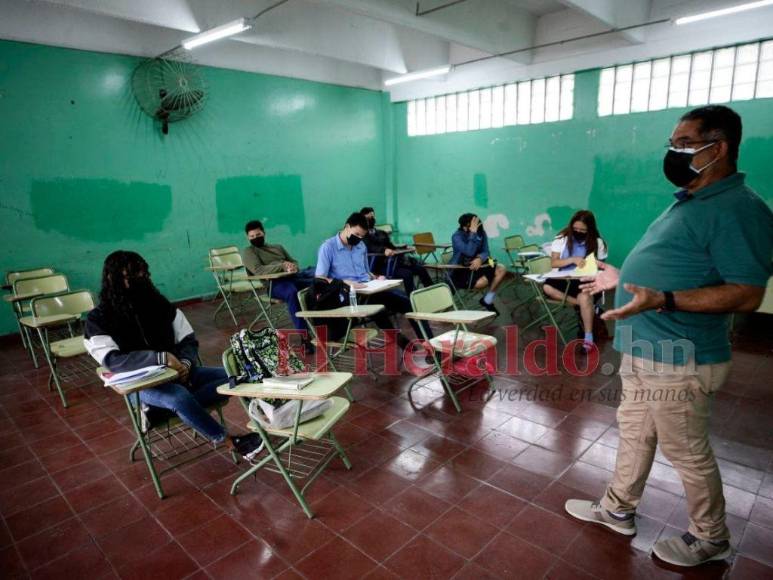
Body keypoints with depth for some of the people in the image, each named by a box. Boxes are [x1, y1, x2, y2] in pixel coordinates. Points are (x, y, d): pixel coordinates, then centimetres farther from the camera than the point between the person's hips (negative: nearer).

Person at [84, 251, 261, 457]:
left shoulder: (158, 304, 6)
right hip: (140, 384, -5)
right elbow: (112, 361, -19)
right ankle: (228, 440, -18)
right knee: (179, 396, -36)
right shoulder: (99, 319, -5)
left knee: (230, 376, -14)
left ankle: (162, 408, -19)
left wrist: (186, 363, -15)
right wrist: (161, 358, -29)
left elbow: (189, 340, 7)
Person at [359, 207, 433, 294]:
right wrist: (384, 250, -36)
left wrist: (405, 248, 8)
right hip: (381, 264, -7)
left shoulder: (381, 233, 27)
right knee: (406, 274, -30)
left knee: (421, 269, -9)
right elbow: (369, 248, -18)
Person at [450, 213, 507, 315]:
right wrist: (473, 233, -33)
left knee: (501, 269, -9)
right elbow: (469, 252, -31)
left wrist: (480, 259, -26)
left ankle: (488, 300, 4)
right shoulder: (457, 236, -18)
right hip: (459, 270, -7)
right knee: (482, 282, -32)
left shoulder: (481, 233, 1)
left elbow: (485, 252, -3)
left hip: (475, 265, 7)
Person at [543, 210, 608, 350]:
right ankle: (589, 306, -21)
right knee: (547, 287, -30)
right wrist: (572, 259, -18)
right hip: (564, 279, 2)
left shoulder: (597, 242, 2)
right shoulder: (562, 238, 2)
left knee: (584, 297, -36)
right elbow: (553, 263, -3)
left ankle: (588, 336, -22)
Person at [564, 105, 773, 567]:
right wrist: (622, 278, 22)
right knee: (634, 433, 20)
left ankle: (710, 539, 33)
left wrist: (663, 300, -35)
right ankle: (618, 510, 38)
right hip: (644, 349, 10)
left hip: (678, 359, -10)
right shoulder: (689, 201, 12)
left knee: (688, 454, 9)